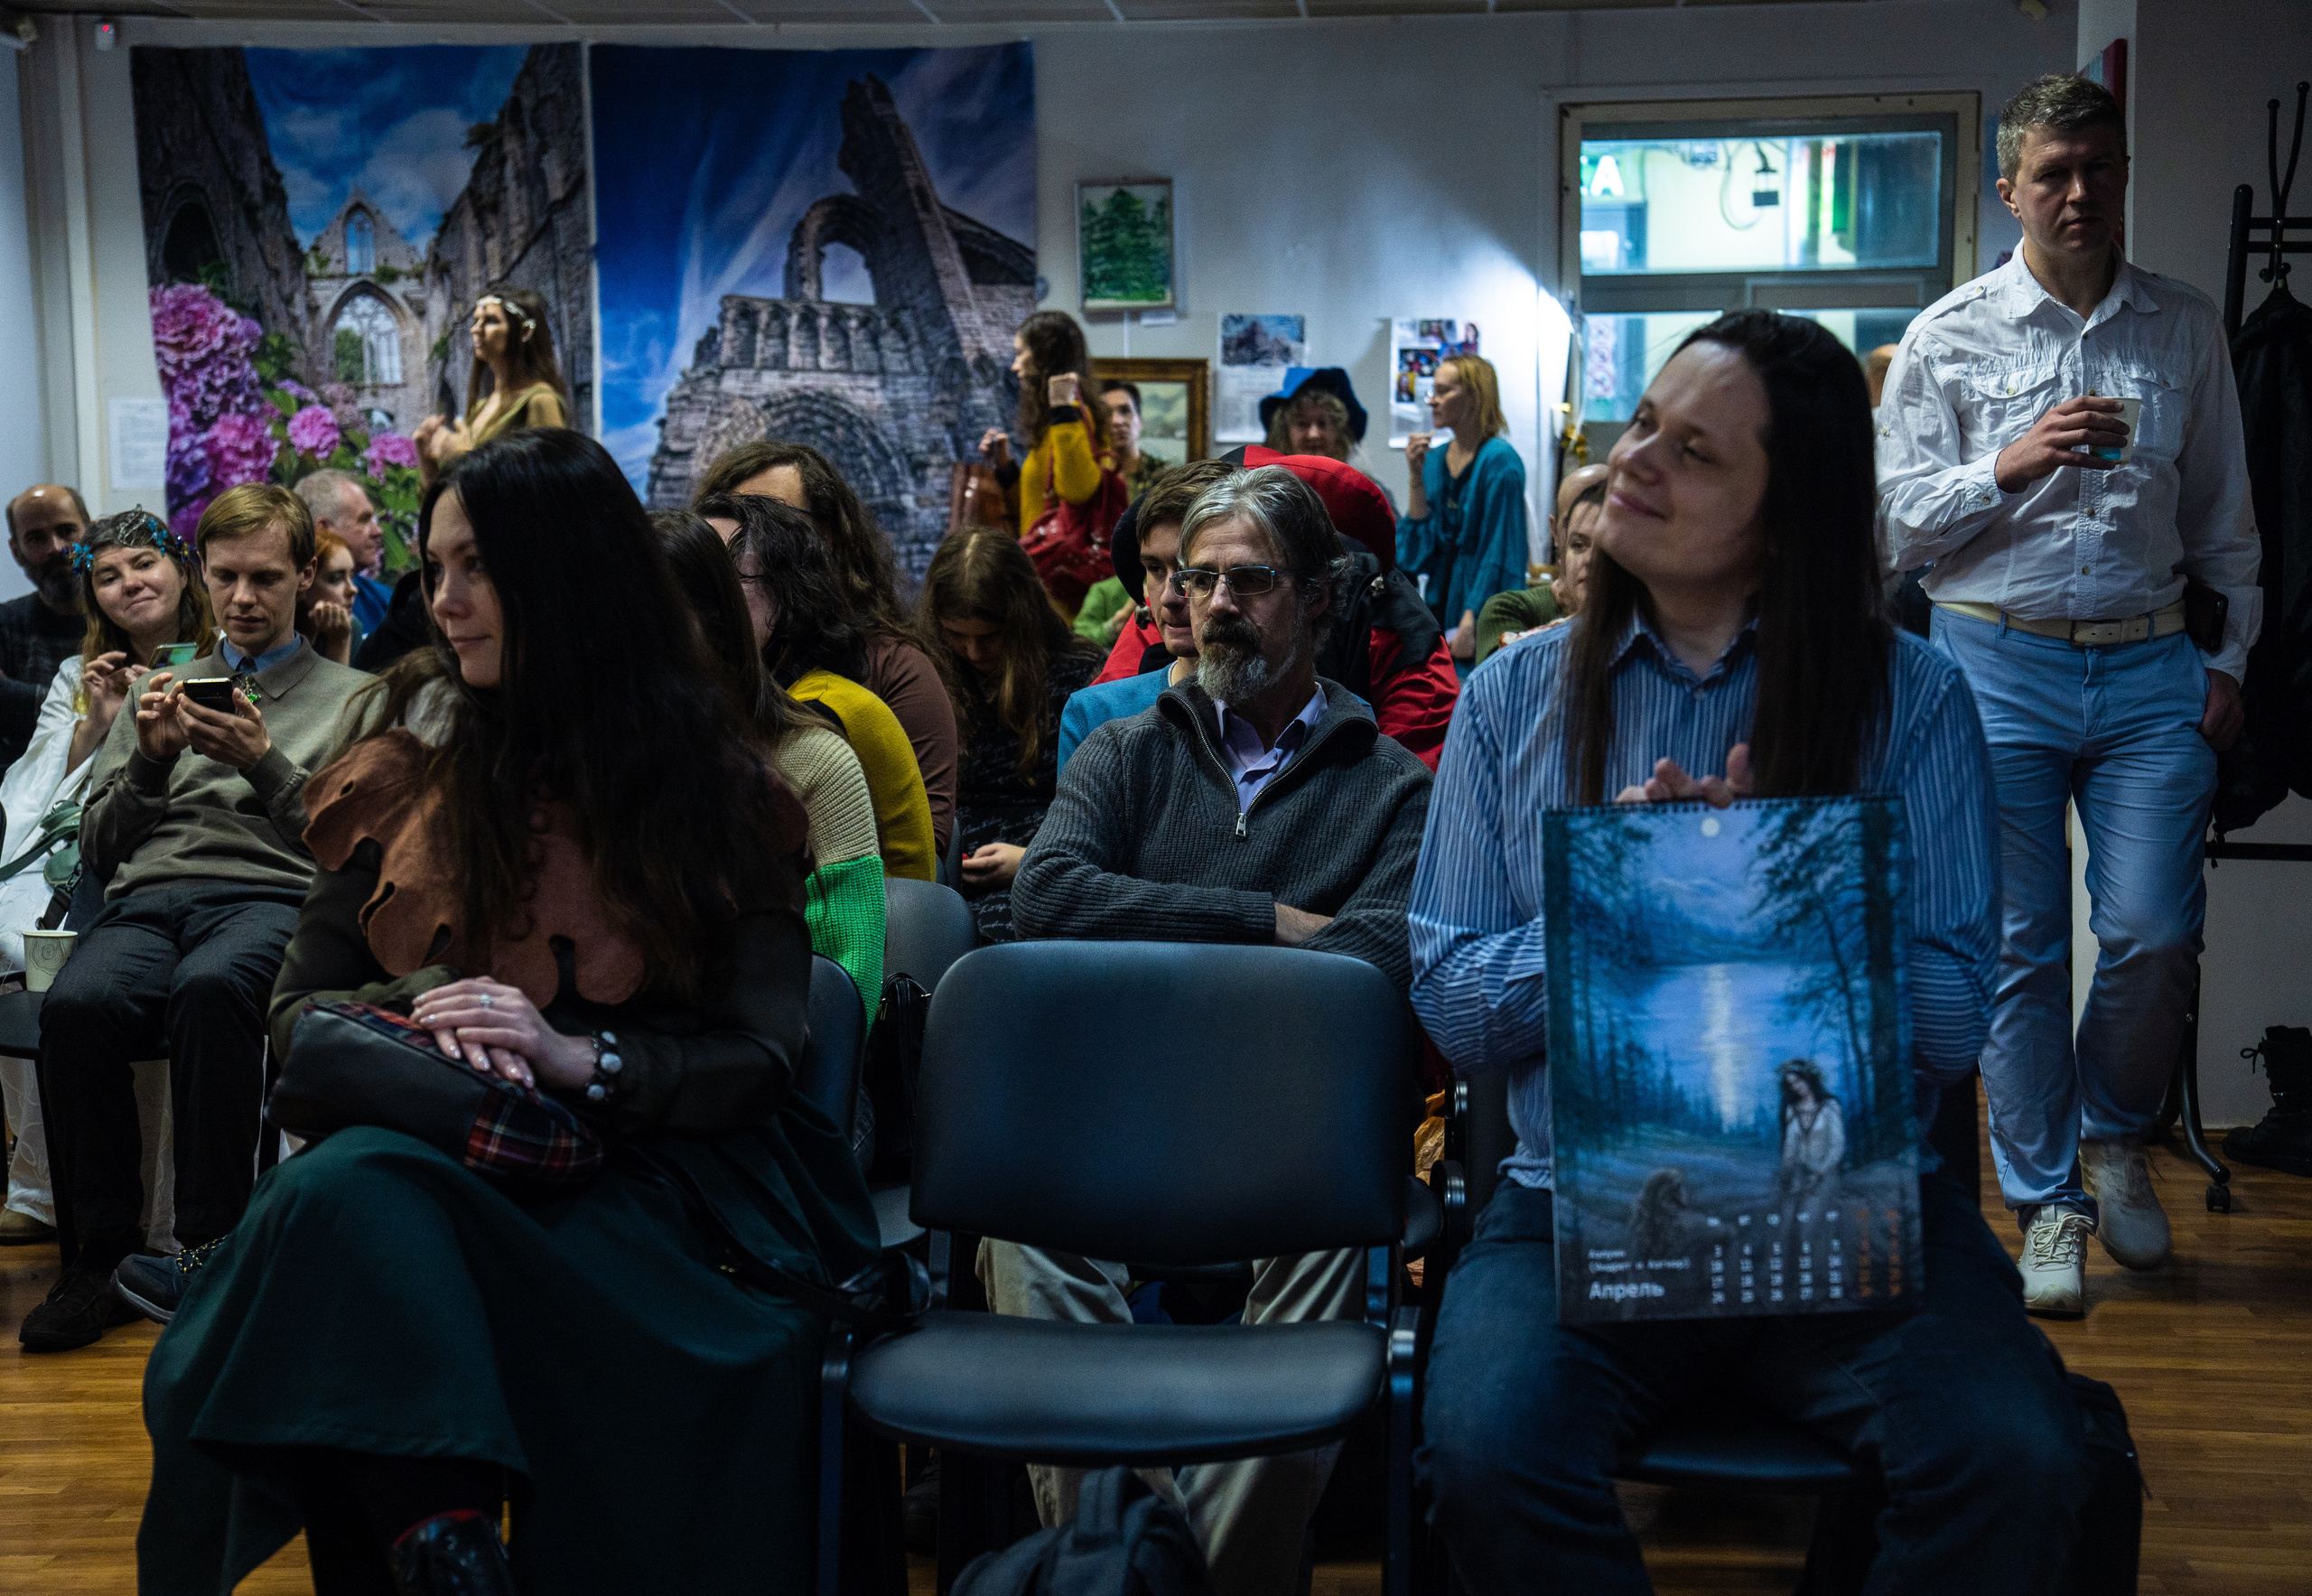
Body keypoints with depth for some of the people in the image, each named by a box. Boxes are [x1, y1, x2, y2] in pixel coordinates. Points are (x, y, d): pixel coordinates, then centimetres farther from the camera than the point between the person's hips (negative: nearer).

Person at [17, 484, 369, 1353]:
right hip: (146, 898, 3)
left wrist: (264, 763, -5)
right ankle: (106, 1250, -20)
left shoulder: (348, 696, 18)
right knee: (76, 1003, -33)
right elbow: (98, 849, 23)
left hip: (271, 897, -3)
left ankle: (211, 1249, -31)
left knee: (209, 987, -40)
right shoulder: (159, 688, 30)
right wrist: (150, 761, 5)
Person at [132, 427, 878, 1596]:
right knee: (348, 1197, -33)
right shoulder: (410, 769, 14)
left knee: (353, 1205, -32)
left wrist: (577, 1056, -17)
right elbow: (298, 1014, 12)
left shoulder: (714, 786, 5)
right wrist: (418, 1013, -10)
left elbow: (759, 1060, 0)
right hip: (435, 1143, 3)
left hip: (653, 1172, -3)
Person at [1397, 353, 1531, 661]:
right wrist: (1417, 477, -3)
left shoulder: (1500, 462, -11)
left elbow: (1498, 554, -15)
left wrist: (1471, 623, -20)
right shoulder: (1435, 460, 10)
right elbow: (1416, 550, 4)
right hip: (1442, 607, 6)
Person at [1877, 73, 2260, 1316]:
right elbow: (1895, 517, -1)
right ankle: (2047, 1205, 14)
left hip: (2152, 669, 2)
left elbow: (2224, 514, 16)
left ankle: (2112, 1135, 24)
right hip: (2000, 664, -2)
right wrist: (2009, 468, -16)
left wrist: (2230, 656, 10)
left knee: (2154, 933, -5)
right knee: (2020, 945, 1)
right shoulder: (1949, 337, 2)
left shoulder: (2186, 328, 10)